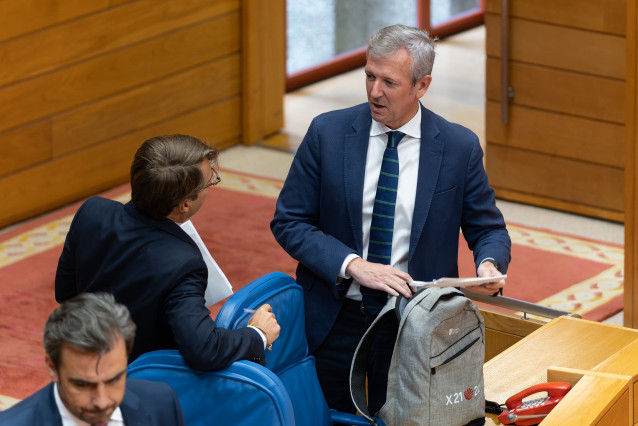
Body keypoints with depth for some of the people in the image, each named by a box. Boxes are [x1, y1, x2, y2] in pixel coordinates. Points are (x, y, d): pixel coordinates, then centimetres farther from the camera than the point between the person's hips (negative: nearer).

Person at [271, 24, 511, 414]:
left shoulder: (459, 147, -4)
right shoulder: (328, 132, -4)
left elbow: (489, 229, 5)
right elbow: (288, 221, -4)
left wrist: (489, 264, -19)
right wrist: (353, 265, -18)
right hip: (334, 320, 0)